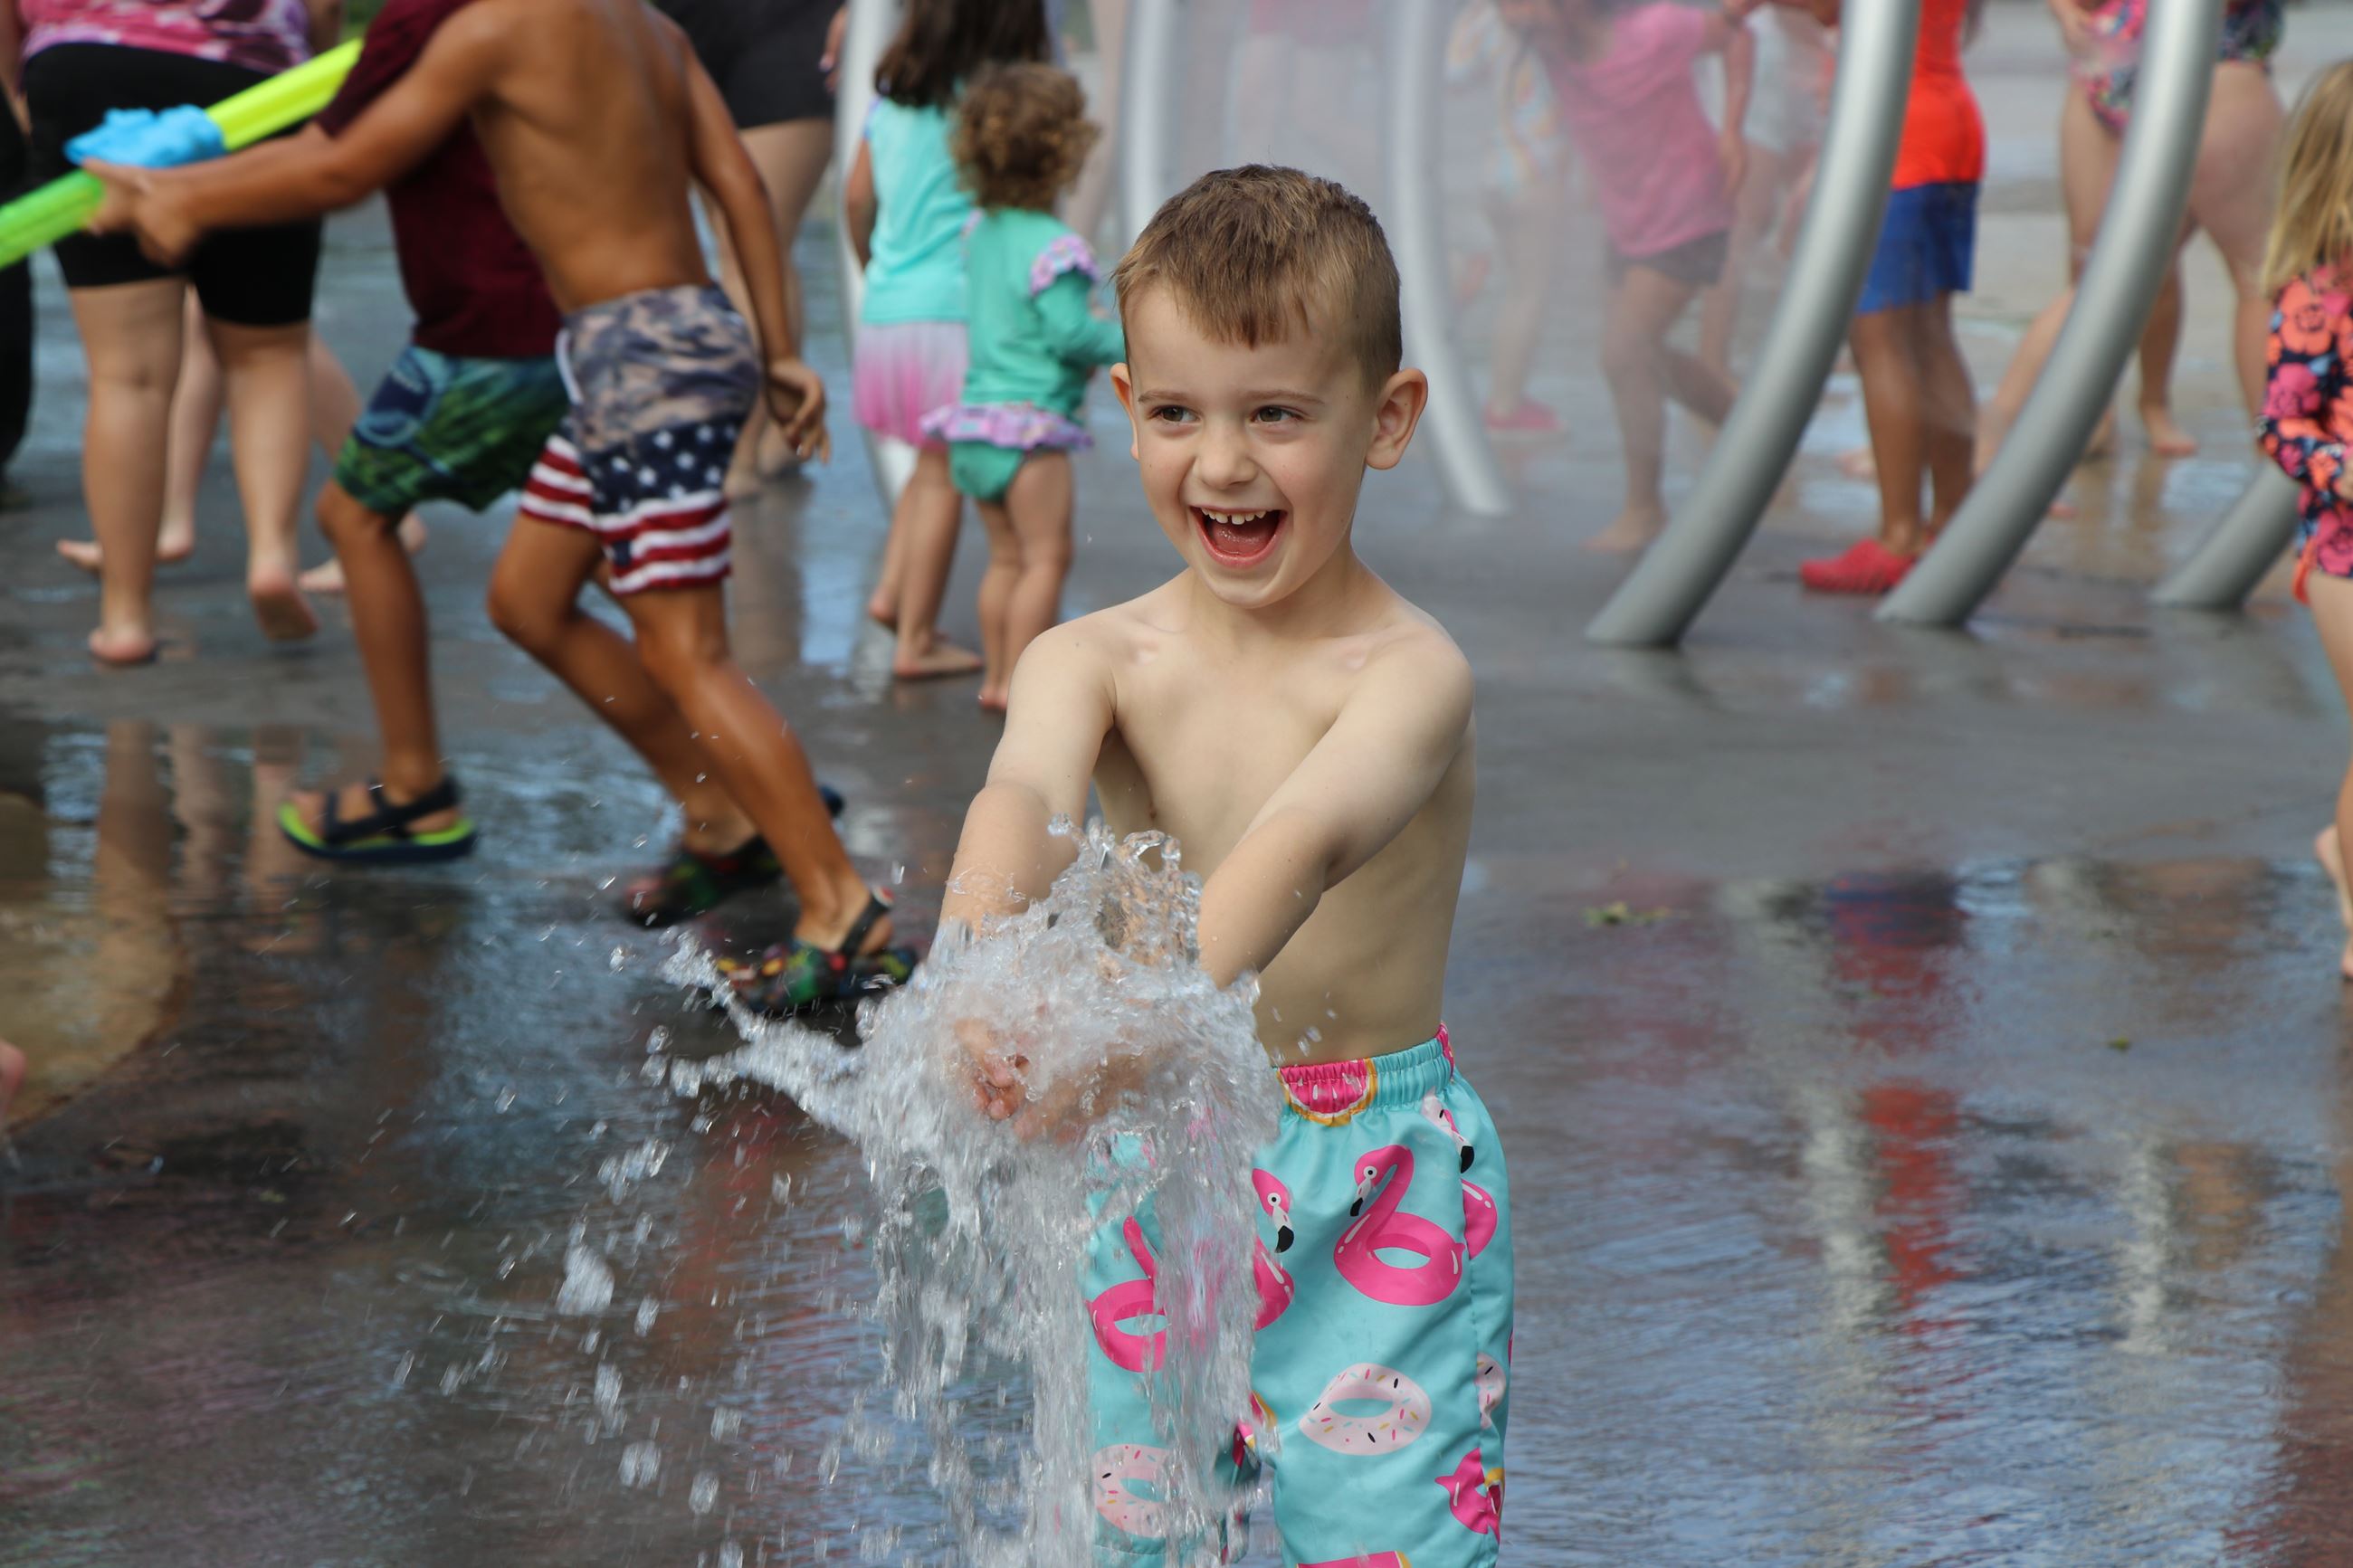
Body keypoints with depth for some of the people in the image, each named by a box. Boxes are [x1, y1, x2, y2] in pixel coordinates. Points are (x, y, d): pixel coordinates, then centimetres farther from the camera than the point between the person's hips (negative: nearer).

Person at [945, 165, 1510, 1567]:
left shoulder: (1412, 674, -15)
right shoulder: (1094, 660, -4)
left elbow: (1299, 848, -33)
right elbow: (1026, 799, -25)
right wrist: (979, 965, -48)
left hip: (1383, 1197, -3)